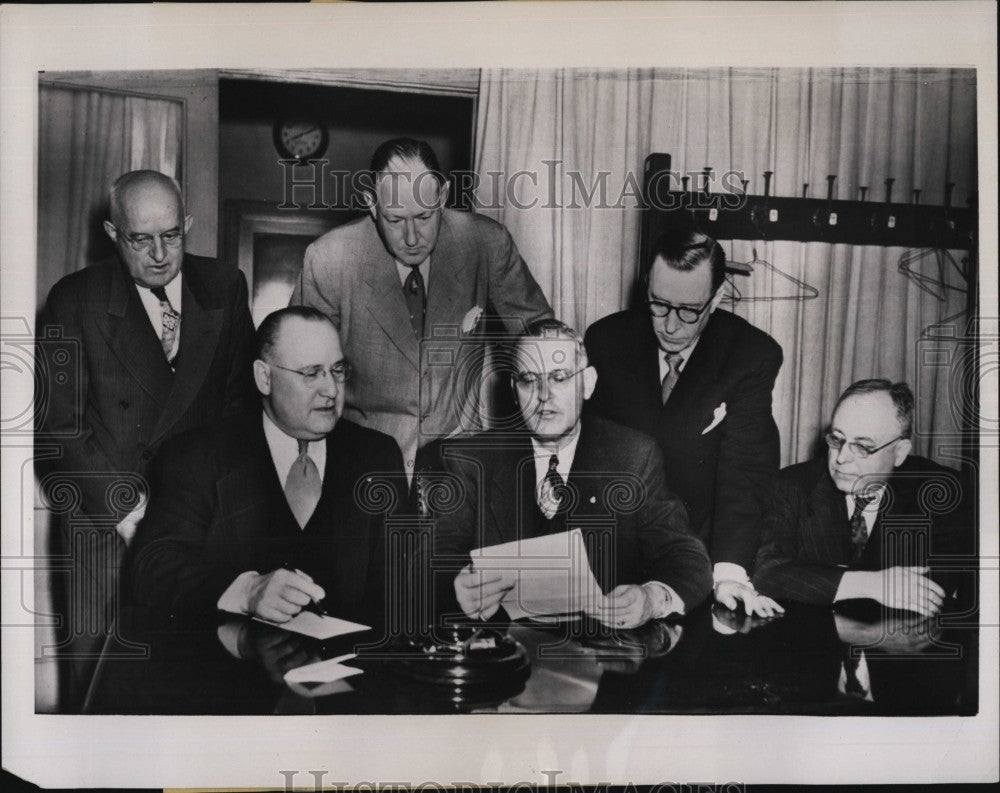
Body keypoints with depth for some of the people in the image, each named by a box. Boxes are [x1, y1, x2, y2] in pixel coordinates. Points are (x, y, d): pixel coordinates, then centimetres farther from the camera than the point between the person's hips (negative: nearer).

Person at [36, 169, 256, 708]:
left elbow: (241, 398, 9)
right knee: (91, 662, 1)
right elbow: (56, 428, -5)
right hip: (102, 522, -1)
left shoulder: (224, 288, 5)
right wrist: (127, 507, -13)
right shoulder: (74, 301, -2)